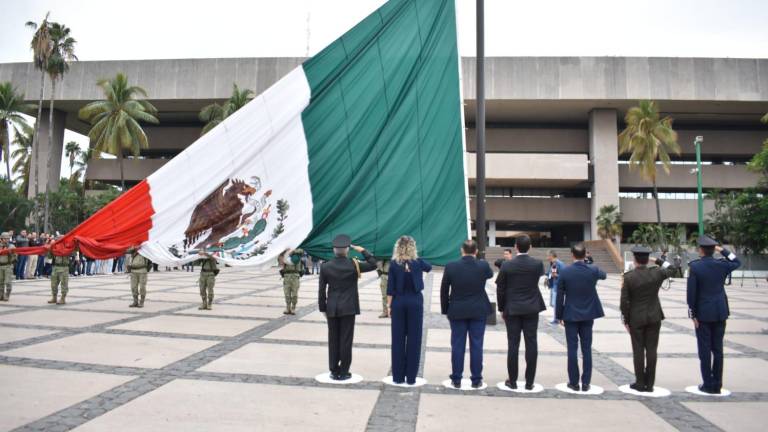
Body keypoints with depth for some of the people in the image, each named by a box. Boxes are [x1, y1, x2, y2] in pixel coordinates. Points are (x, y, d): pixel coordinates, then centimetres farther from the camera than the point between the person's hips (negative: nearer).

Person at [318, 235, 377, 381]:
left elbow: (321, 291, 0)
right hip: (349, 308, -2)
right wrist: (363, 251, 6)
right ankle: (343, 372, 8)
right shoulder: (354, 265, -9)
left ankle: (334, 371, 16)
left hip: (332, 308, 2)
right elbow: (373, 264, 4)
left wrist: (323, 308, 9)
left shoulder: (325, 267, -3)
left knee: (333, 340, 10)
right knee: (346, 340, 4)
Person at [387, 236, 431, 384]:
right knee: (414, 339, 5)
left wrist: (389, 305, 3)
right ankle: (411, 376, 9)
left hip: (398, 302, 0)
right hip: (415, 302, 0)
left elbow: (390, 287, -5)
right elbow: (429, 267, 20)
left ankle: (398, 376, 12)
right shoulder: (418, 262, -4)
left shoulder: (393, 264, -6)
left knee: (398, 339, 7)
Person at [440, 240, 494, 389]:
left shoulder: (450, 267, -9)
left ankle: (456, 379, 13)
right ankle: (476, 379, 13)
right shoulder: (483, 266, -9)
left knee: (457, 346, 7)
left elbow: (444, 290, -2)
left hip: (457, 311, 0)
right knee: (476, 345, 7)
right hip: (478, 311, 0)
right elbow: (490, 274, 16)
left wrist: (445, 309, 9)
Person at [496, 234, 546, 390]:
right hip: (532, 309, 1)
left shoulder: (507, 265, -9)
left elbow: (500, 289, -4)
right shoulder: (537, 264, -6)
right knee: (531, 344, 5)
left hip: (512, 309, -1)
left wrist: (502, 308, 8)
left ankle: (512, 381, 10)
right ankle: (529, 382, 9)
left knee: (513, 345, 4)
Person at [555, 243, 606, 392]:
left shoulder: (564, 272, -12)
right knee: (587, 349, 8)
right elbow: (603, 275, 19)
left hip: (571, 315, -2)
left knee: (572, 349, 4)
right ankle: (586, 383, 12)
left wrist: (559, 315, 4)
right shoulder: (593, 270, -7)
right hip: (588, 315, 2)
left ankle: (574, 382, 9)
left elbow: (560, 296, -7)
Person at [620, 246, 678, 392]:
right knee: (651, 350, 6)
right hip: (654, 317, 2)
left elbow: (624, 301, -10)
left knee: (638, 351, 5)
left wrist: (626, 321, 0)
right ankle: (649, 384, 12)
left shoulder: (628, 277, -12)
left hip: (636, 319, -2)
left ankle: (640, 383, 11)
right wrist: (659, 260, 16)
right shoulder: (656, 273, -6)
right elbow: (672, 270, 17)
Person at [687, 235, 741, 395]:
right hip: (720, 313, 4)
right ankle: (717, 384, 16)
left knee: (705, 350, 4)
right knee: (718, 349, 10)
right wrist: (722, 250, 15)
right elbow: (737, 262, 21)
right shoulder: (722, 265, -3)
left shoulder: (694, 267, -13)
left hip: (703, 313, -4)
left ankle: (708, 384, 8)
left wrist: (693, 314, -6)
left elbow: (691, 293, -13)